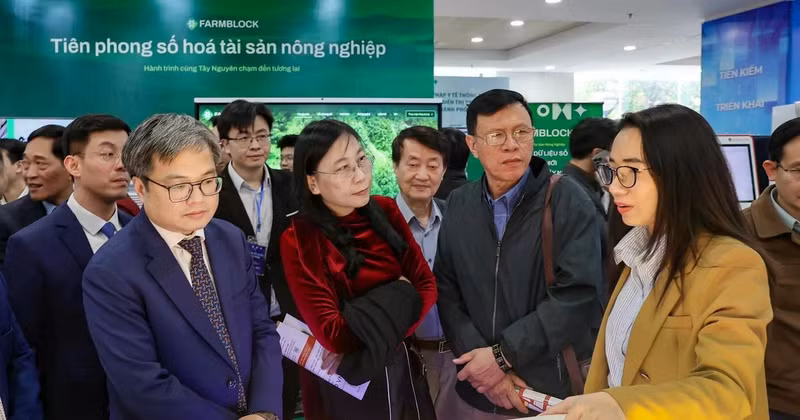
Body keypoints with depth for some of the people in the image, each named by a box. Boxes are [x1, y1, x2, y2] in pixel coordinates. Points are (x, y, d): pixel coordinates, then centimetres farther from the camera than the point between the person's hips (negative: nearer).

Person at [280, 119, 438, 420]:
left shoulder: (385, 211, -4)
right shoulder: (298, 241, -19)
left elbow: (426, 286, -7)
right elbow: (333, 334, -25)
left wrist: (370, 336, -19)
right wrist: (400, 295, -15)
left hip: (402, 367, 5)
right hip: (347, 383, -4)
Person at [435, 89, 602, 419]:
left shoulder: (568, 200, -8)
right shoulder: (458, 205, 4)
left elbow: (578, 294, -16)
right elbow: (446, 290, 2)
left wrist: (503, 354, -16)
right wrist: (482, 361, -12)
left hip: (555, 391, -3)